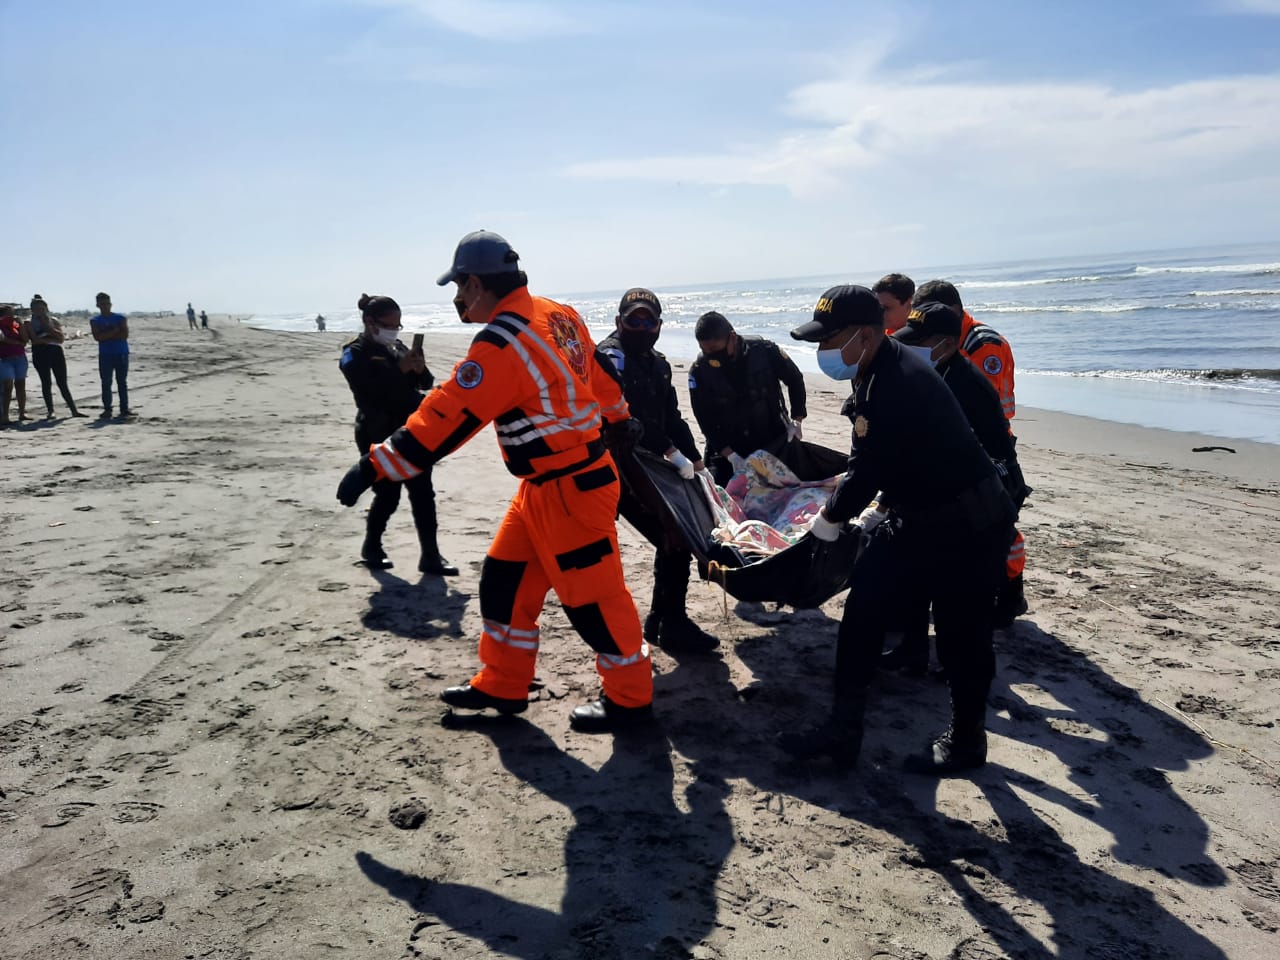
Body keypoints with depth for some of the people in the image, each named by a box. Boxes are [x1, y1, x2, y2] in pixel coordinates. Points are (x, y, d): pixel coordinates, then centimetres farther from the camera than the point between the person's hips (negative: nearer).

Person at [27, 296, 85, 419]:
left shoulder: (53, 320, 11)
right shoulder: (30, 323, 4)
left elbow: (62, 338, -1)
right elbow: (35, 340, -10)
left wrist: (49, 328, -9)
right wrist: (52, 340, -11)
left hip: (56, 353, 2)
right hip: (41, 354, -2)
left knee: (62, 383, 3)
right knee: (46, 383, 1)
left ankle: (74, 410, 2)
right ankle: (50, 411, 7)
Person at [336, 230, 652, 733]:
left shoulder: (501, 344, -23)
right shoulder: (557, 314, 5)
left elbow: (445, 417, -24)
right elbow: (600, 371, 19)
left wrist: (375, 466, -18)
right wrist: (617, 420, 36)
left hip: (570, 490, -10)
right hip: (543, 487, 10)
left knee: (591, 595, 3)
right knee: (506, 580, 16)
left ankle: (630, 697, 19)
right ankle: (502, 685, 29)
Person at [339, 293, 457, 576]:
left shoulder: (397, 348, 12)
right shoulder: (355, 355, -6)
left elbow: (425, 383, 12)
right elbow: (370, 390, -22)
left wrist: (420, 370, -9)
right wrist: (400, 369, -26)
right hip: (377, 436, -6)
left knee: (423, 493, 0)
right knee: (388, 495, 1)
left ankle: (430, 556, 4)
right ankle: (371, 548, 25)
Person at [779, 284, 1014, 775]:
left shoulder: (898, 385, -29)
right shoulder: (878, 374, 2)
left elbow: (865, 471, -23)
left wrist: (829, 516, -7)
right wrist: (881, 506, 13)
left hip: (964, 528, -10)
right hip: (913, 517, 10)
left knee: (960, 636, 6)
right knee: (861, 611, 7)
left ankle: (965, 741, 27)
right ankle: (843, 730, 15)